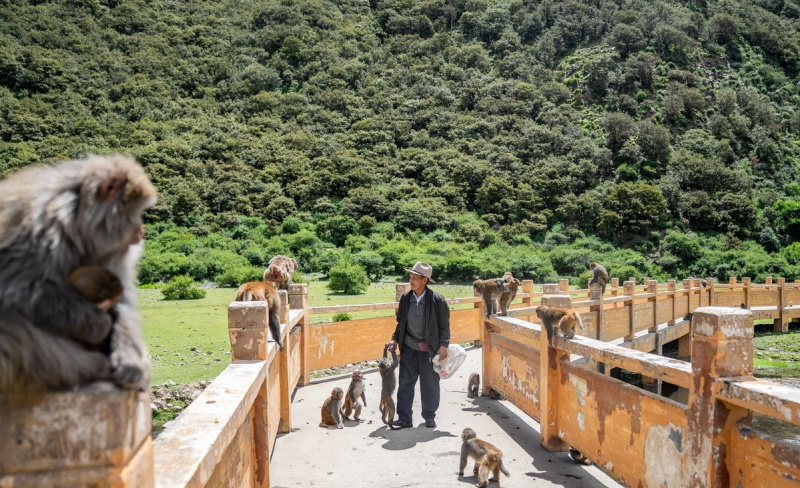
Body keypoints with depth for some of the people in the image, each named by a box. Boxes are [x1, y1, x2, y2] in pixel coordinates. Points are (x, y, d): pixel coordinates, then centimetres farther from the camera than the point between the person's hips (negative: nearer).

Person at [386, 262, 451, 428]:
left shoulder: (437, 299, -12)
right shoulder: (405, 298, 0)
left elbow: (444, 324, -6)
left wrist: (443, 345, -10)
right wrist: (395, 339, 2)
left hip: (429, 348, -3)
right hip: (409, 346, 3)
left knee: (430, 383, 9)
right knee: (405, 382, 3)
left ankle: (429, 417, 26)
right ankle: (404, 418, 12)